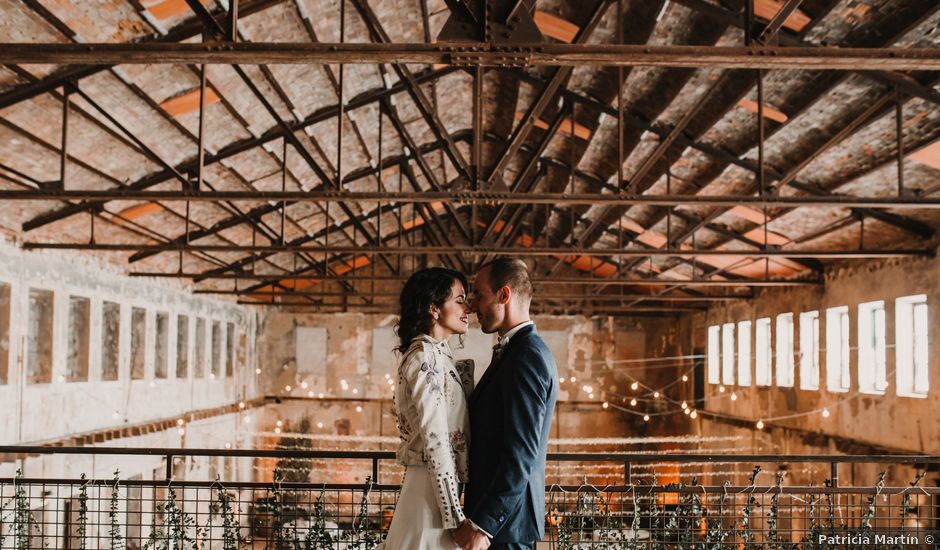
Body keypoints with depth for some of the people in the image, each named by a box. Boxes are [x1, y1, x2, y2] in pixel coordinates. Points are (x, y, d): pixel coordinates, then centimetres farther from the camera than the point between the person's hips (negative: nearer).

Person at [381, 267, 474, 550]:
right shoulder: (426, 358, -15)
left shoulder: (439, 356, 13)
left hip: (440, 483, 9)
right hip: (432, 487, -9)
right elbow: (435, 441, -19)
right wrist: (455, 517, -18)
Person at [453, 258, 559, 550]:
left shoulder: (527, 356, -18)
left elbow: (521, 453, -23)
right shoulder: (516, 350, 14)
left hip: (503, 520, -9)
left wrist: (482, 525, -23)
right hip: (499, 512, 9)